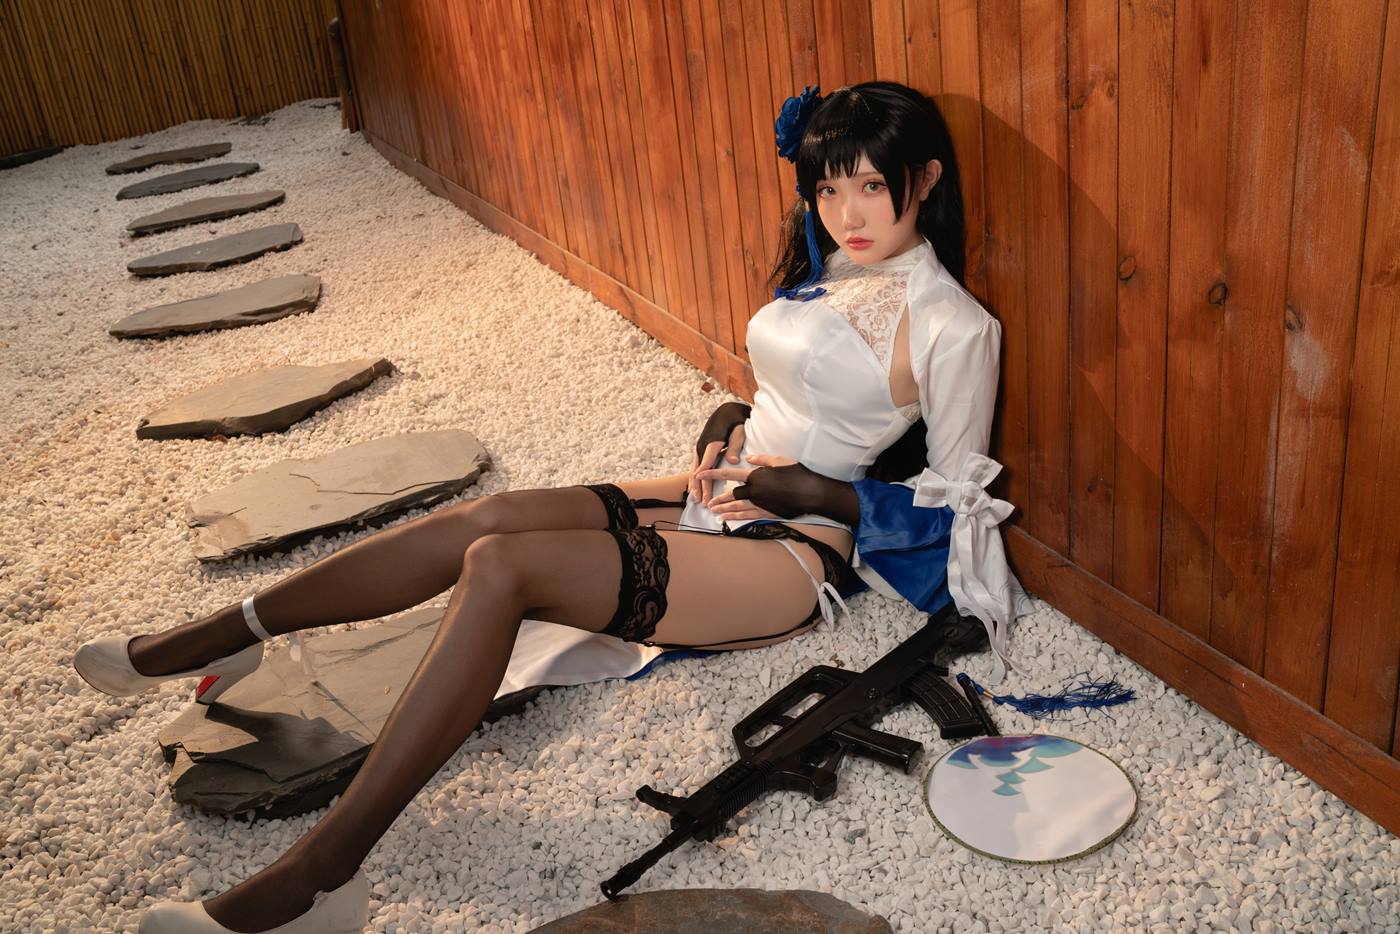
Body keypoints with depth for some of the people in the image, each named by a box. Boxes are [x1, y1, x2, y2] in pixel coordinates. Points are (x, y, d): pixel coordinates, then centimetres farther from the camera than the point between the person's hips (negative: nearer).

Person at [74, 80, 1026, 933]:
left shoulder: (954, 329, -9)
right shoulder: (829, 268, 14)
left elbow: (953, 503, -7)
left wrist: (808, 489, -13)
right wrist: (730, 421, 3)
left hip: (798, 550, -8)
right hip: (726, 495, 8)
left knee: (503, 566, -25)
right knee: (492, 515, -13)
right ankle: (222, 637, -1)